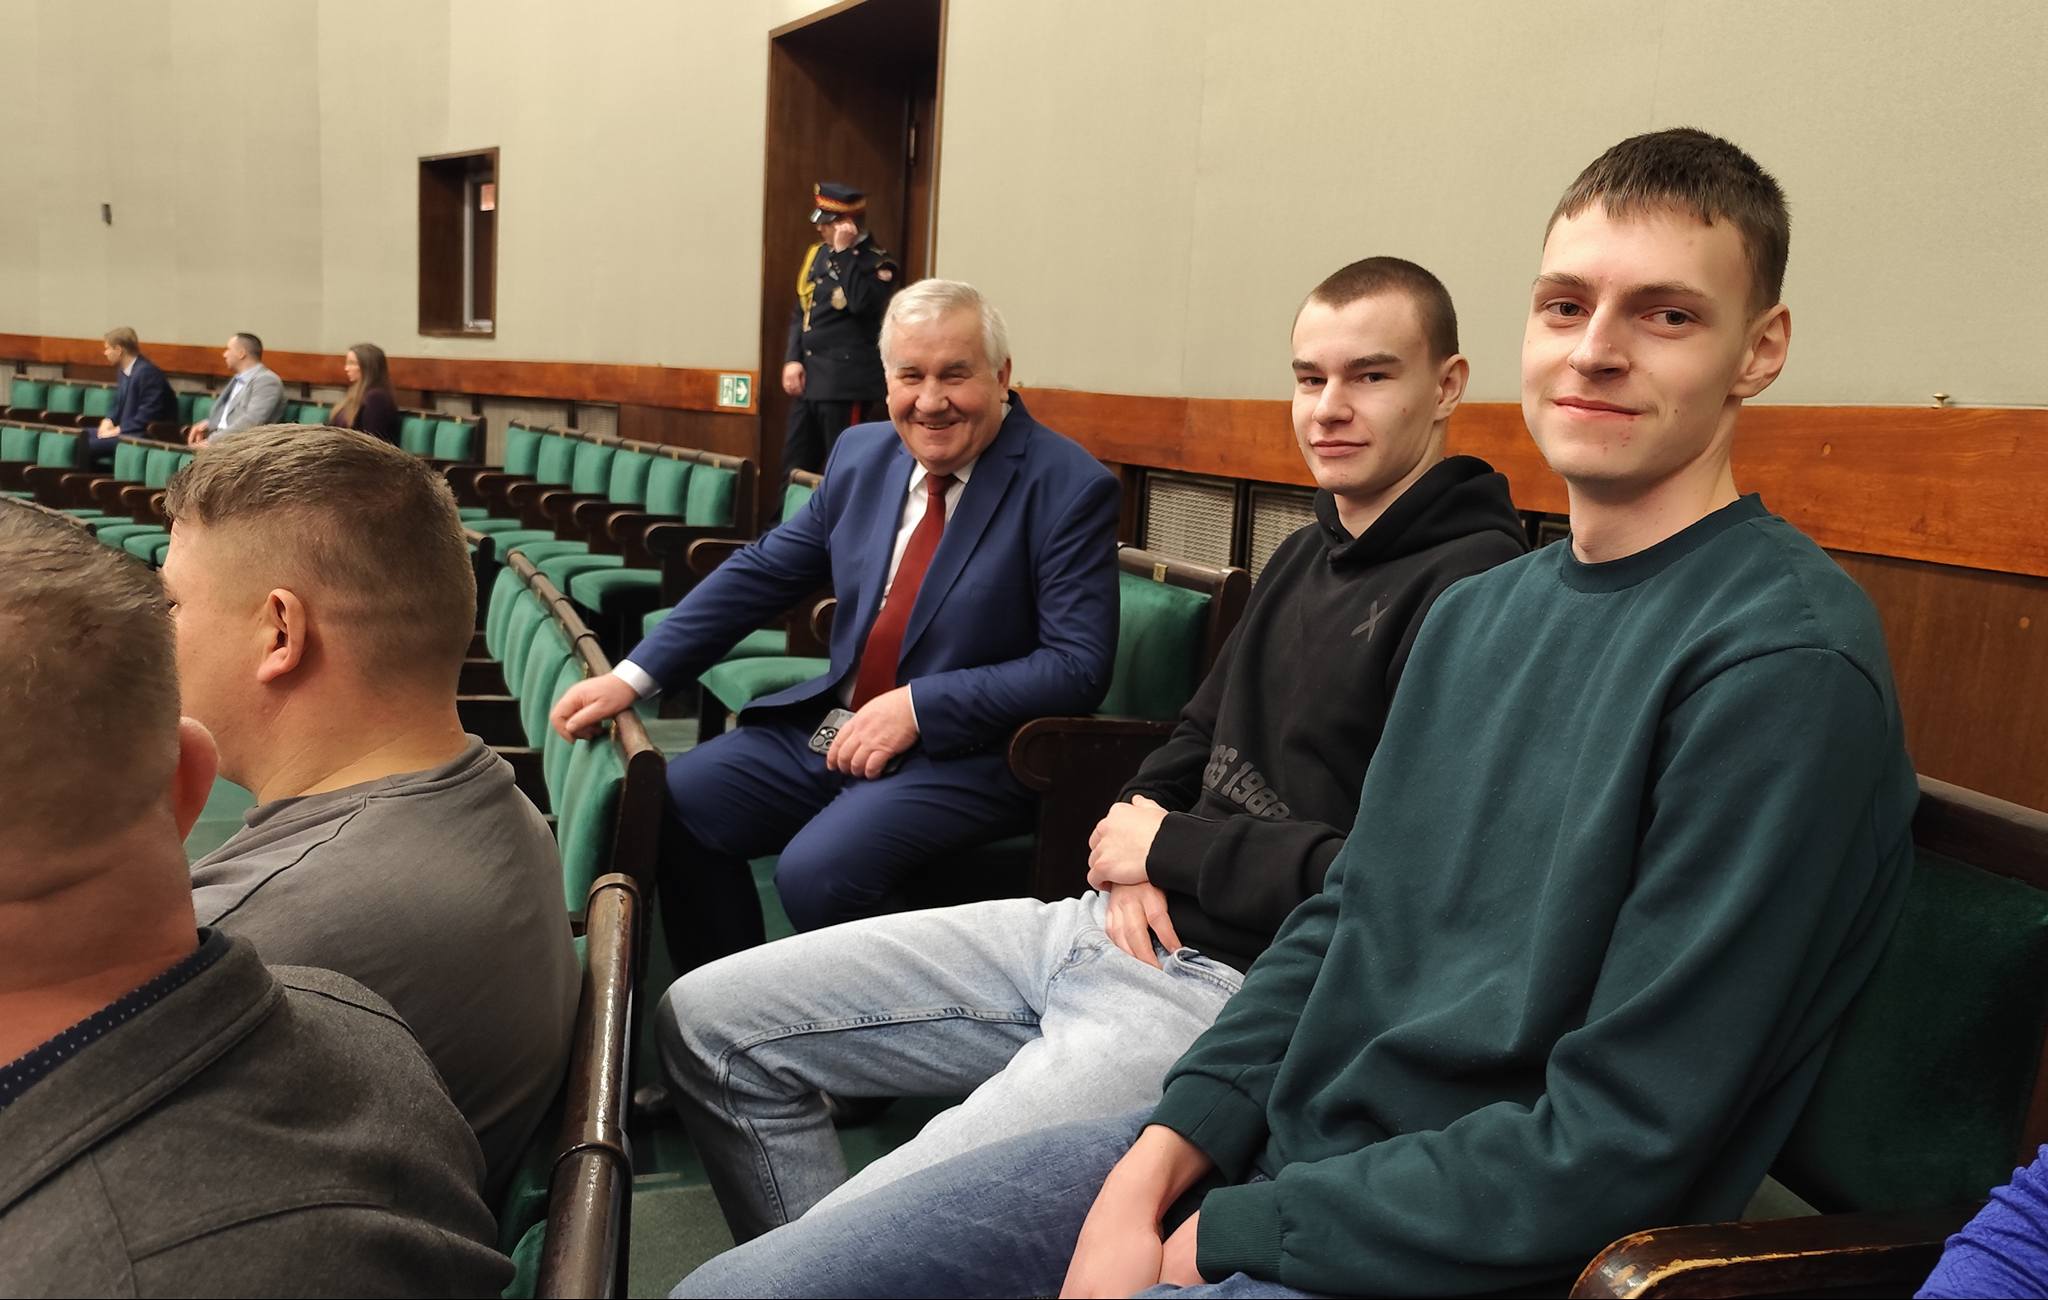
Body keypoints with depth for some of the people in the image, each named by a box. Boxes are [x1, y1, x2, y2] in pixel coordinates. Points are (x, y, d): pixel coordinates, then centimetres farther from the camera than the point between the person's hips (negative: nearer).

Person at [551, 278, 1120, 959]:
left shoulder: (1070, 488, -12)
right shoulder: (863, 454, 6)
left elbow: (1078, 666, -16)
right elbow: (761, 571, 12)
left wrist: (917, 707, -22)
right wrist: (632, 676, 5)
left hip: (962, 753, -6)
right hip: (831, 726, 7)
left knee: (815, 870, -28)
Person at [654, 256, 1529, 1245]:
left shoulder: (1476, 584, -13)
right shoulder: (1305, 554, 17)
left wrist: (1168, 847, -10)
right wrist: (1133, 833, -1)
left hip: (1226, 987, -9)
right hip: (1119, 926, 9)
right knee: (705, 1021, 8)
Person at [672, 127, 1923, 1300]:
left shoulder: (1788, 663, -15)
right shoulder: (1479, 610, 10)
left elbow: (1615, 1146, -18)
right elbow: (1341, 917, 10)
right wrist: (1162, 1156, -3)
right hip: (1256, 1145, 6)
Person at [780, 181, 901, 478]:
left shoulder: (878, 263, -6)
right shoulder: (817, 254, 15)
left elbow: (863, 303, -24)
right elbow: (800, 312, 16)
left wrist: (844, 253, -17)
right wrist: (792, 360, 4)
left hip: (846, 384, -7)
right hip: (808, 380, 7)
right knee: (794, 470, 10)